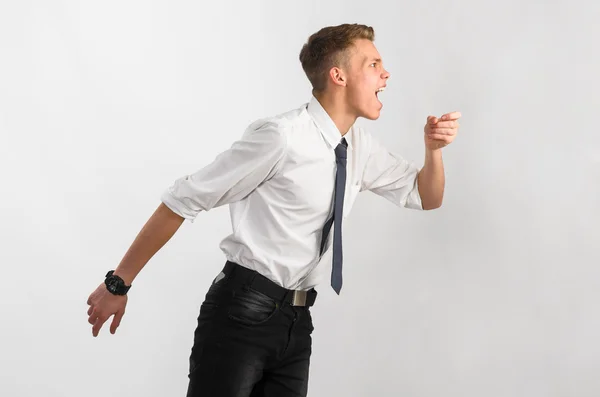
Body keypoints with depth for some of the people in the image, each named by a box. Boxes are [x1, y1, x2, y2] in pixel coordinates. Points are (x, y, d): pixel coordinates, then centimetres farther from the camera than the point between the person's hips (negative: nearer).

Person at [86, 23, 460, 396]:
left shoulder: (360, 145, 5)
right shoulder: (280, 136, -17)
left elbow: (427, 197, 18)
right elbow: (181, 201, -13)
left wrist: (433, 149, -4)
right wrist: (118, 283, -11)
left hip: (297, 320, 7)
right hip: (243, 312, -7)